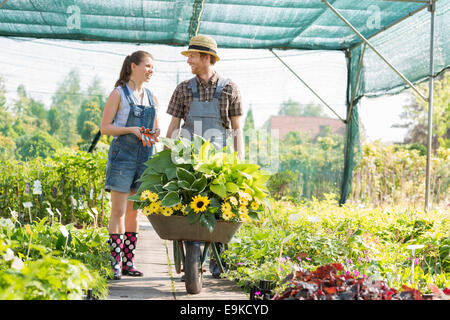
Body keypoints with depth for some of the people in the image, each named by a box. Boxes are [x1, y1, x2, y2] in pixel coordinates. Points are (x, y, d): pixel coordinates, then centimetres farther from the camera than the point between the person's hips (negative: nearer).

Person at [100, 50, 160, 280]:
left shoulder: (151, 97, 15)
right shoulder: (119, 93, -2)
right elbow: (105, 127, -4)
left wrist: (155, 132, 0)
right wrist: (131, 129, -17)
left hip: (144, 156, 6)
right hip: (122, 155, -5)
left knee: (134, 212, 8)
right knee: (118, 211, -6)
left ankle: (128, 262, 13)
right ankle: (116, 263, -2)